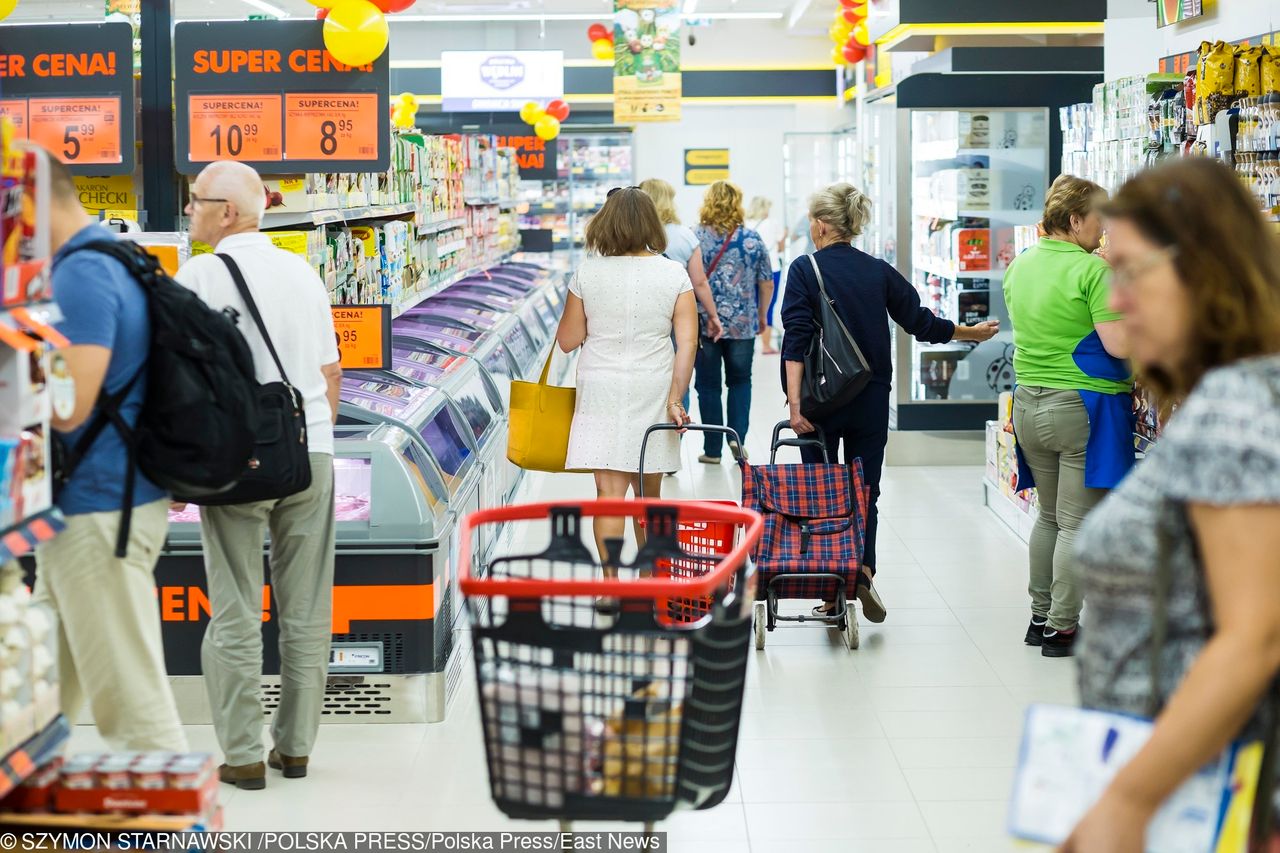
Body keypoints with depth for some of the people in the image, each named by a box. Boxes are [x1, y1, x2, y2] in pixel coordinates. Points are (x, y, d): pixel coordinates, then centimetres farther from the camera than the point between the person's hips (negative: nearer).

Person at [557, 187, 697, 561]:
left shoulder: (587, 273, -4)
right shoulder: (674, 274, -2)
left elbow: (567, 340, 1)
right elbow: (687, 341, -8)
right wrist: (675, 398, -6)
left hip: (601, 390, -2)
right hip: (653, 391, 2)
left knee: (609, 492, -2)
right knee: (648, 493, 16)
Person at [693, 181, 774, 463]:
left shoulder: (694, 237, -5)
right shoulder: (752, 239, 0)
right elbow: (767, 284, 4)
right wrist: (762, 315, 19)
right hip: (743, 324, 1)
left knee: (708, 385, 6)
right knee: (740, 381, 17)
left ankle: (713, 450, 9)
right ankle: (737, 436, 3)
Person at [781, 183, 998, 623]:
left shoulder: (805, 269, -6)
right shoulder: (879, 271, 4)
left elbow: (797, 339, -14)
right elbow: (921, 323, 7)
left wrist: (795, 404, -16)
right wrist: (973, 333, 24)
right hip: (871, 401, 3)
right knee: (865, 490, 11)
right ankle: (863, 572, -9)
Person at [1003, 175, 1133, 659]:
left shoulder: (1019, 267, 7)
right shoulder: (1093, 271, -16)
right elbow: (1118, 344, -21)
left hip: (1029, 403, 7)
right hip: (1082, 407, -7)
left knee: (1049, 515, 19)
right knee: (1078, 524, 1)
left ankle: (1040, 616, 25)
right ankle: (1062, 629, 5)